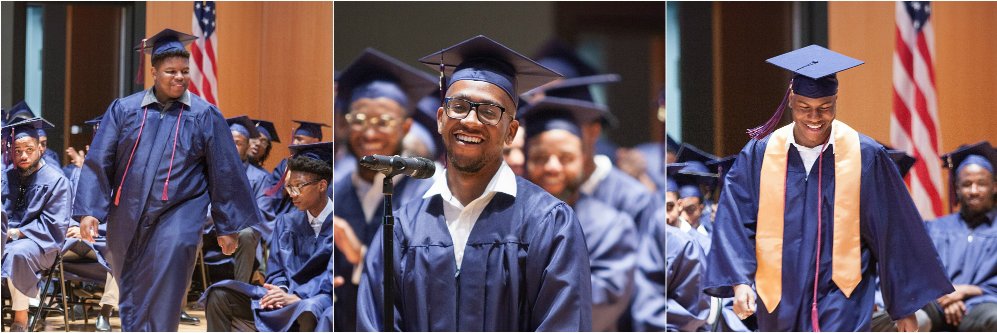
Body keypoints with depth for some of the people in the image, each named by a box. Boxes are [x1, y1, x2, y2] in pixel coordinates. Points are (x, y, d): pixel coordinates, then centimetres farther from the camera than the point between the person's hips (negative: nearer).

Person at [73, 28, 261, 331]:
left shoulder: (205, 116, 0)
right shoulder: (124, 110, 3)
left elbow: (225, 173, 4)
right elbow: (98, 162, 3)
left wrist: (228, 227, 5)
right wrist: (88, 211, -6)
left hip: (177, 215, -3)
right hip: (127, 216, 3)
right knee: (130, 292, 14)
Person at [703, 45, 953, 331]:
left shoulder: (866, 157, -5)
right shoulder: (759, 154, -1)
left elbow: (893, 233, 1)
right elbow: (735, 221, -6)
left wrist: (904, 307, 5)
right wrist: (740, 282, -22)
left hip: (840, 303, -3)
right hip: (779, 301, 3)